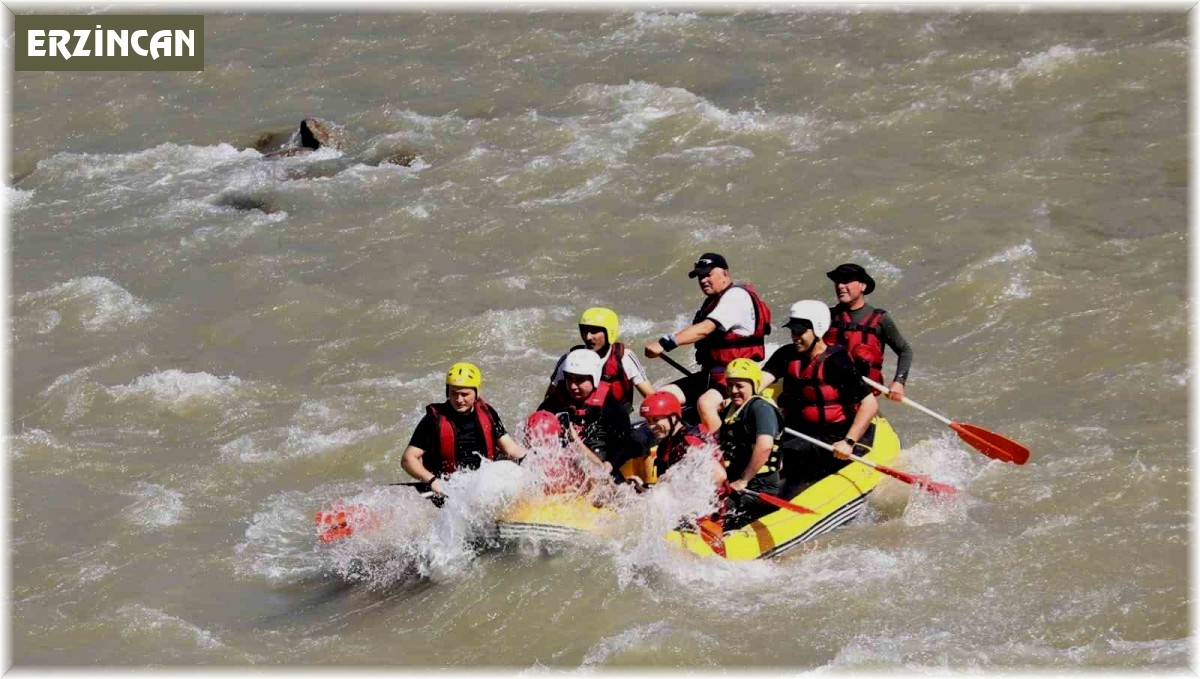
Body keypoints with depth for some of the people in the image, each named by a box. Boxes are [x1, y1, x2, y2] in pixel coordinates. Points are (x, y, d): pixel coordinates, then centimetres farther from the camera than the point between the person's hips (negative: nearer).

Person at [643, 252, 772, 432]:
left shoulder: (736, 296, -12)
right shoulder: (713, 301, 21)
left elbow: (705, 329, -24)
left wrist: (665, 343, -33)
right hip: (710, 375, 10)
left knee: (705, 403, -37)